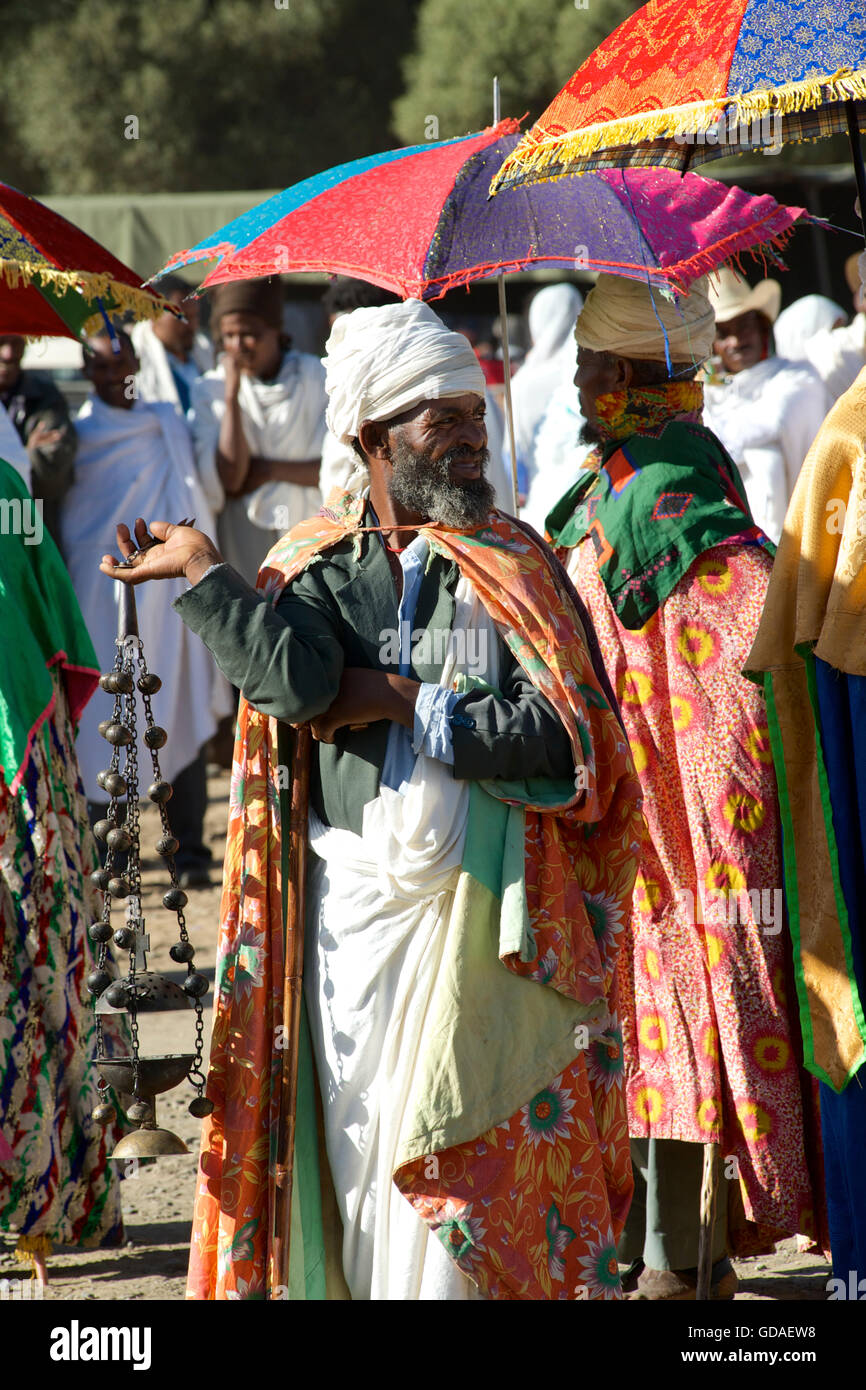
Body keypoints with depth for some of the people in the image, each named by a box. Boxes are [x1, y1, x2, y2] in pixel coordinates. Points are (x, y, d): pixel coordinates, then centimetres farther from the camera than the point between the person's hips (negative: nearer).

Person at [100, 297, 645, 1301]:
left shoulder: (513, 567, 2)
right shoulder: (319, 567, 6)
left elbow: (563, 734, -10)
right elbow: (294, 683, -15)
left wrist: (400, 703, -10)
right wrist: (203, 571, -12)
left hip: (481, 908, -2)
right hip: (350, 905, 2)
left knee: (462, 1163, -3)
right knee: (355, 1137, 4)